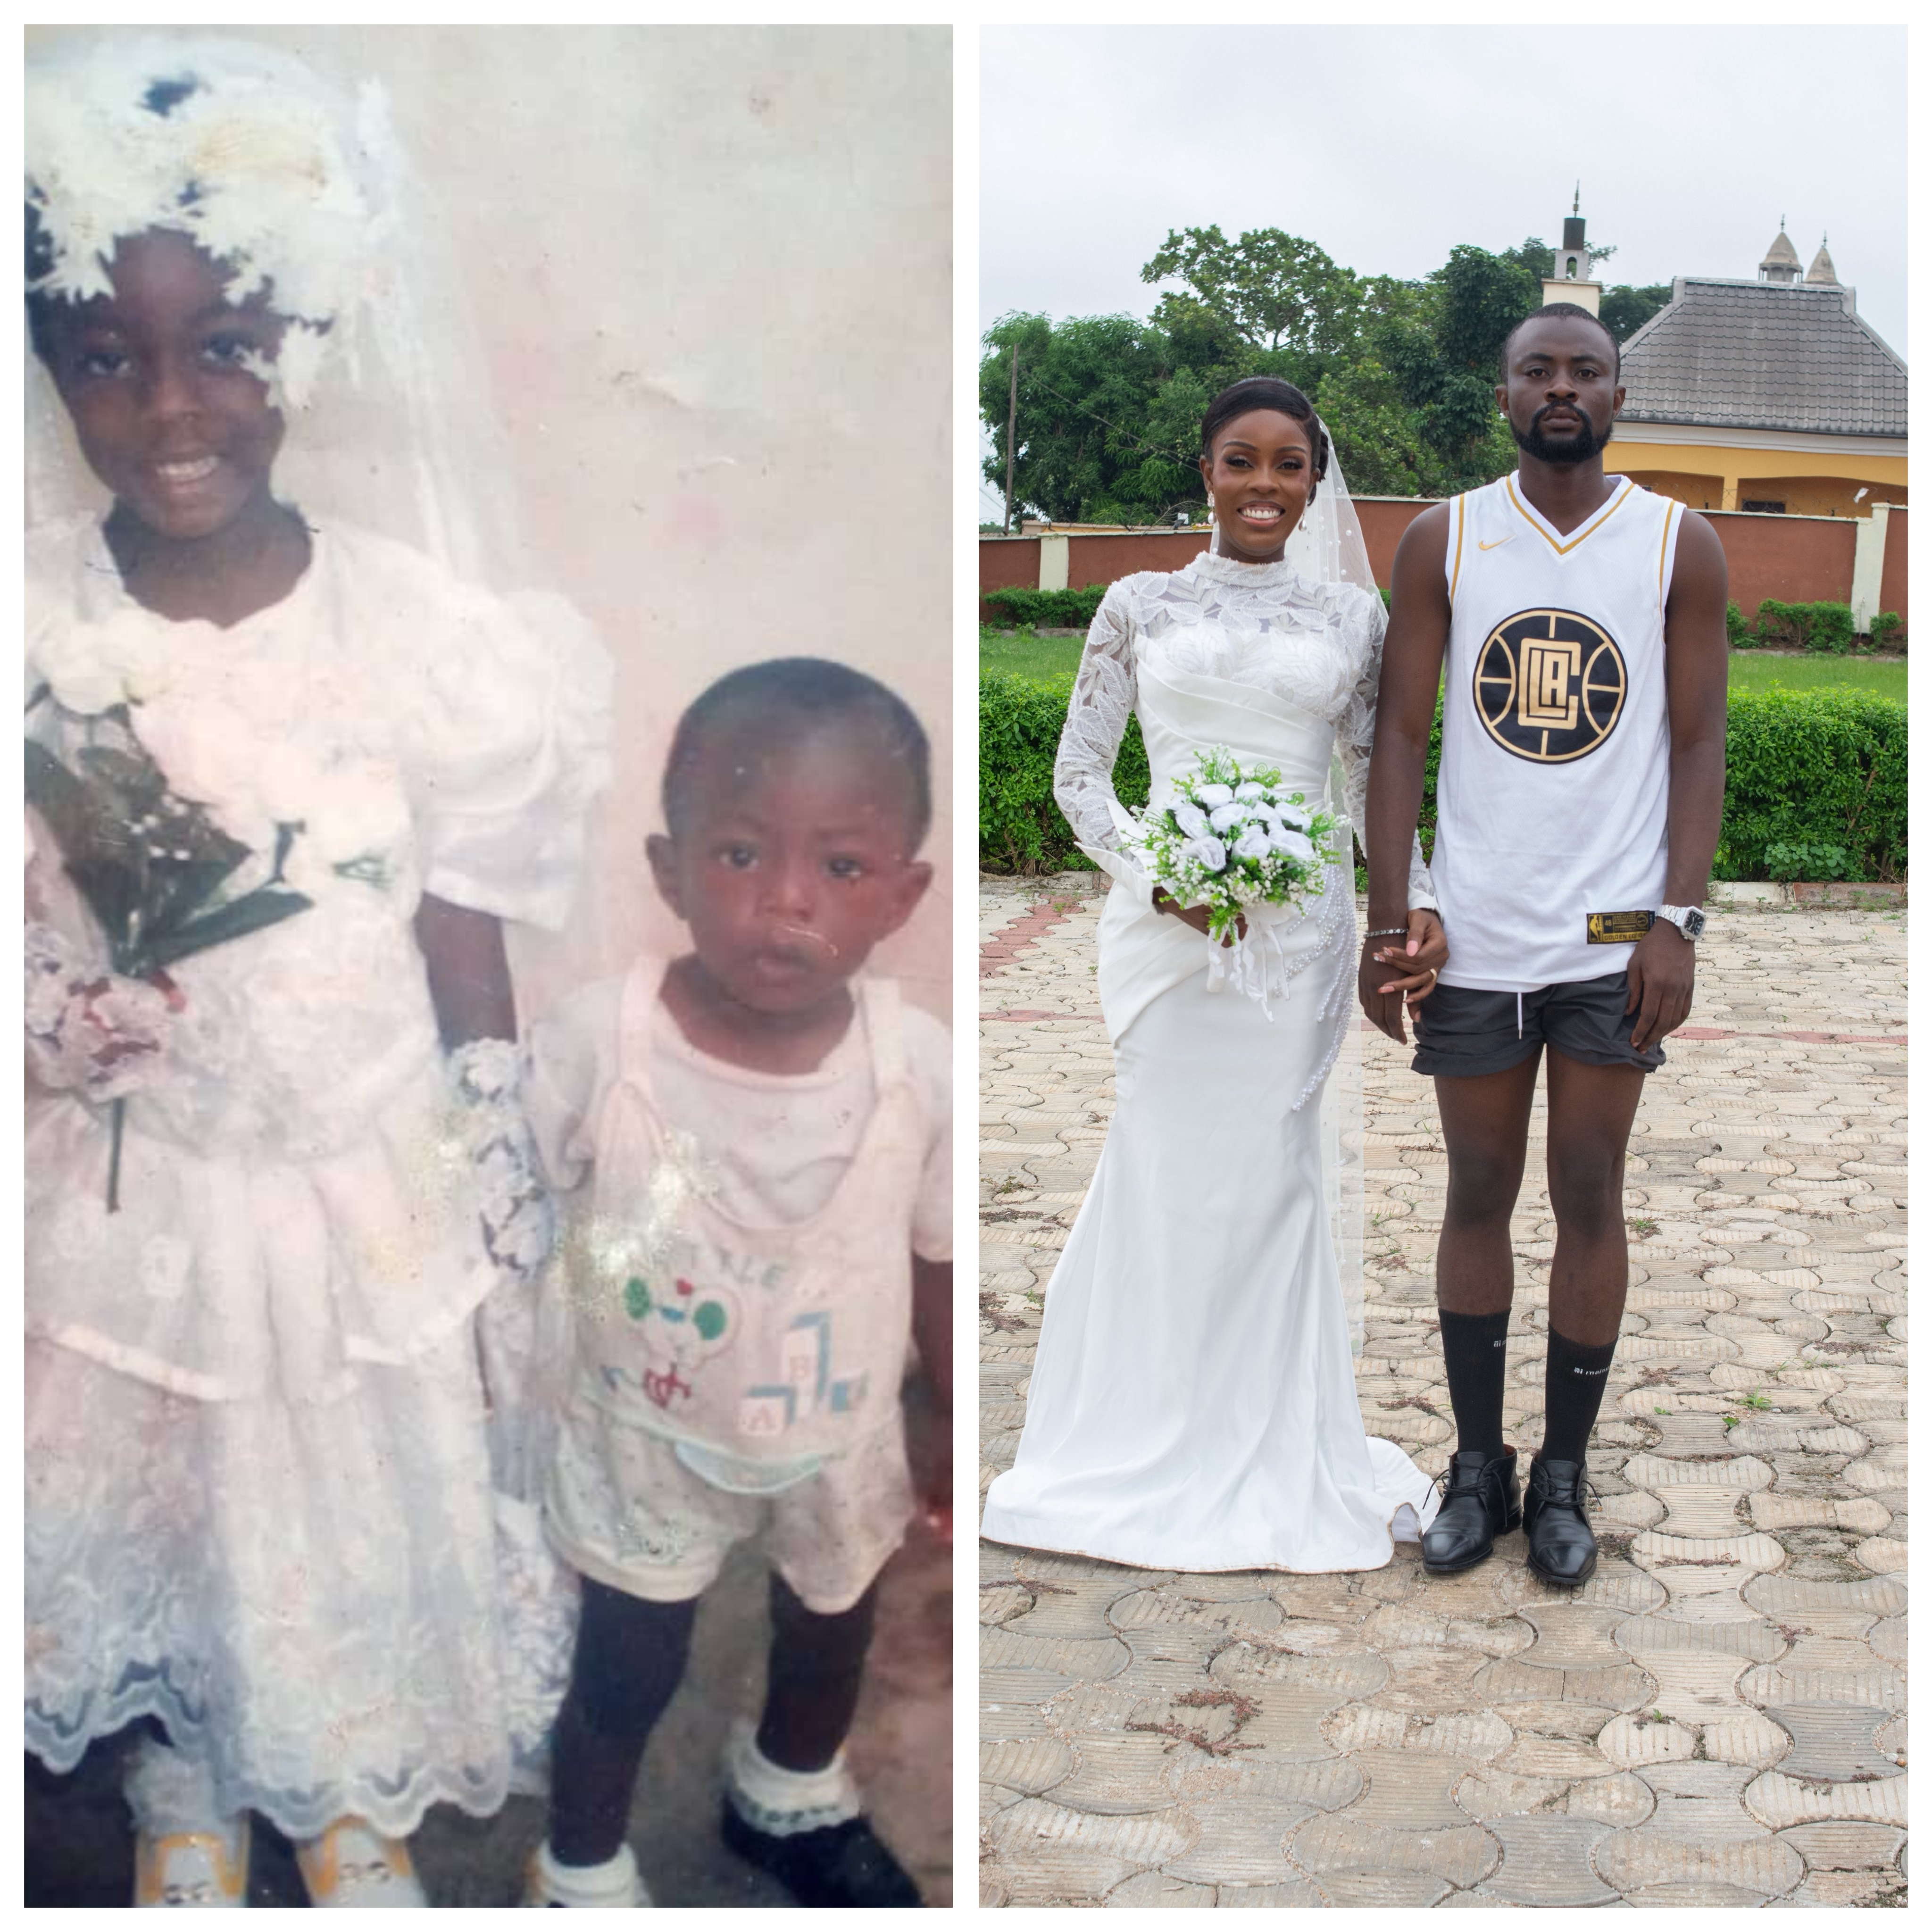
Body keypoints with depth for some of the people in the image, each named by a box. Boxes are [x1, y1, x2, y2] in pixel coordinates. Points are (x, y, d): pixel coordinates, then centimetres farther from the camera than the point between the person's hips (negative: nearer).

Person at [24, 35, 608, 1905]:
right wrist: (52, 1012, -24)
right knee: (146, 1505, 23)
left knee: (366, 1516, 20)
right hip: (117, 1207, 1)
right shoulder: (34, 638, -14)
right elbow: (25, 944, -2)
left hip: (362, 1201, -1)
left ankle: (358, 1802, 52)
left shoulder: (416, 631, -17)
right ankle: (180, 1780, 55)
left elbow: (472, 978, -8)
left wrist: (502, 1250, -2)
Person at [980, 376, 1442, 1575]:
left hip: (1301, 924, 1)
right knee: (1170, 1170, 2)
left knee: (1271, 1172, 5)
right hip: (1166, 923, -1)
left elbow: (1374, 780, 12)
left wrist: (1416, 897, -3)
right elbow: (1080, 768, 5)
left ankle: (1269, 1450, 19)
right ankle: (1157, 1440, 18)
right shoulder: (1141, 605, 6)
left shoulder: (1356, 615, 9)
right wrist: (1154, 875, -9)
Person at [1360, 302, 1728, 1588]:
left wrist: (1679, 920, -8)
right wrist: (1389, 920, -5)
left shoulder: (1681, 546, 1)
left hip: (1614, 938, -1)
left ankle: (1564, 1476, 20)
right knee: (1478, 1199, 10)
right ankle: (1479, 1468, 23)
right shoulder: (1443, 541, 2)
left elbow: (1699, 743, 1)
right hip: (1475, 937, 1)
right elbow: (1402, 735, 2)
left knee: (1591, 1202, 7)